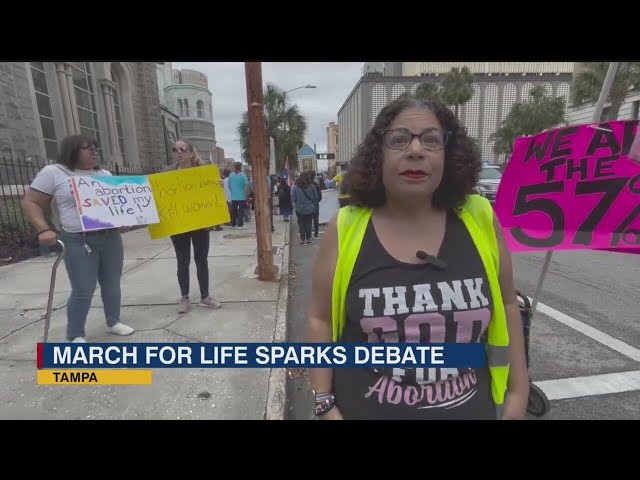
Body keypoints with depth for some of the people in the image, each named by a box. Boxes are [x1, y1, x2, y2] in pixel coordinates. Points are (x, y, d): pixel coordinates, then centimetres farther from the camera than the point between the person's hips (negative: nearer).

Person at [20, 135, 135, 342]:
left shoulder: (105, 174, 15)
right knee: (83, 291, -2)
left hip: (110, 237, 5)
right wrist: (44, 230, -15)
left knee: (112, 284, 12)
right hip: (78, 242, -5)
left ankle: (113, 322, 29)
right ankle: (75, 336, 16)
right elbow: (30, 203, -2)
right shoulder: (53, 173, -1)